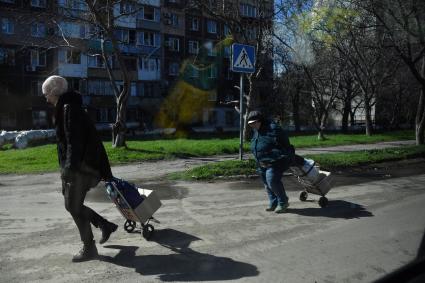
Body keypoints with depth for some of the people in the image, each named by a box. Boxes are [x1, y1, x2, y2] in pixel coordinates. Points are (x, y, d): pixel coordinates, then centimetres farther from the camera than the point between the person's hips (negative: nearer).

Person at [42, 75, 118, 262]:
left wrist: (70, 166, -30)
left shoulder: (70, 108, -14)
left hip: (80, 167, -10)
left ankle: (89, 249, 10)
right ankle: (106, 226, 28)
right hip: (74, 166, 10)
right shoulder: (65, 108, 17)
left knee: (75, 207, -2)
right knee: (71, 205, 16)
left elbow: (75, 140, -24)